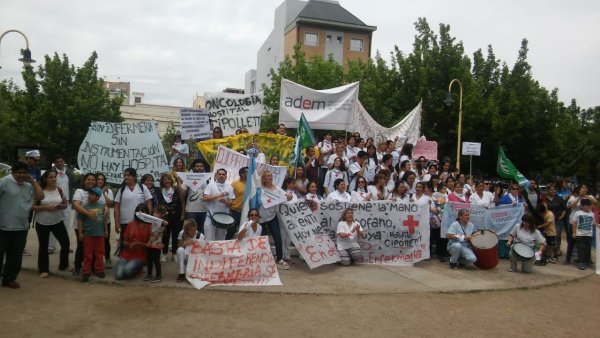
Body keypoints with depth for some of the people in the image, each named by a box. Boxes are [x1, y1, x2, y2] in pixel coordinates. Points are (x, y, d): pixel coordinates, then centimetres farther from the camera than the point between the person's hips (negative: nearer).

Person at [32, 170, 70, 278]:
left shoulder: (59, 190, 1)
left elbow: (65, 204, 8)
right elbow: (32, 207, -10)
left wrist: (59, 206, -13)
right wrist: (45, 207, -21)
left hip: (58, 222, 3)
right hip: (42, 223, -3)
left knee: (66, 243, -1)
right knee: (43, 246, 7)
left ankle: (63, 265, 19)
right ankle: (43, 270, 19)